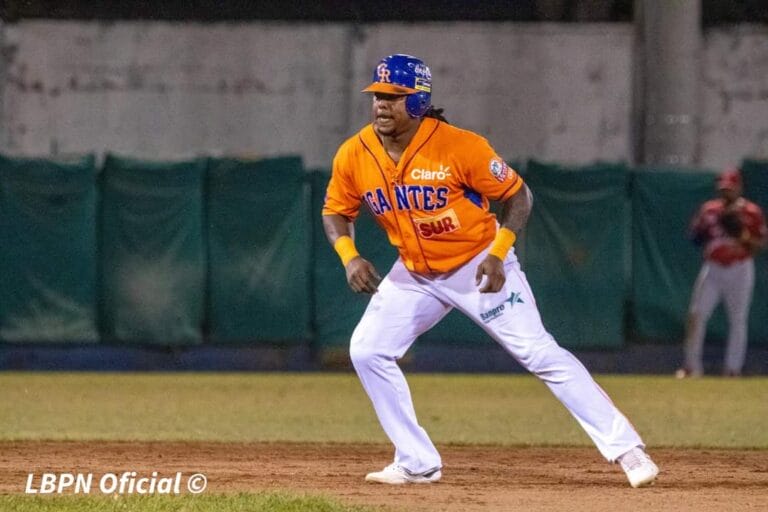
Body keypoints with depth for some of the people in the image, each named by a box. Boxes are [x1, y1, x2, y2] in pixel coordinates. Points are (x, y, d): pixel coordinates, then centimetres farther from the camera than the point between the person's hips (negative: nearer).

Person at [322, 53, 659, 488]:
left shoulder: (459, 147, -24)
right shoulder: (354, 157, -12)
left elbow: (517, 194, -14)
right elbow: (337, 212, 4)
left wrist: (498, 253, -26)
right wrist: (349, 257, -15)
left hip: (480, 267, -5)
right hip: (415, 274, 5)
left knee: (540, 353, -12)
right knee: (367, 351, -5)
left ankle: (625, 448, -11)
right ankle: (418, 463, 5)